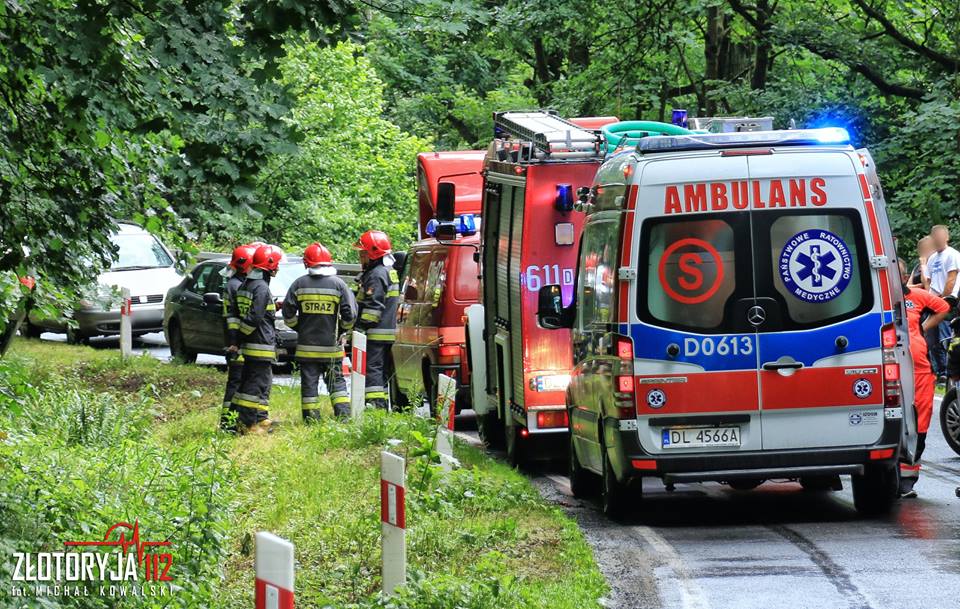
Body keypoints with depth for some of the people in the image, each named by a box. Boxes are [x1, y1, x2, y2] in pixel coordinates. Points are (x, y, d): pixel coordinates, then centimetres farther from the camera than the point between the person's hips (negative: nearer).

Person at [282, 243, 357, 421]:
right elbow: (350, 314, -4)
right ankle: (344, 415, 1)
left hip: (306, 345, 0)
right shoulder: (338, 284, -4)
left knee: (309, 382, 5)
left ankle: (310, 419, 4)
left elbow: (288, 313, 1)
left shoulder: (299, 284, -2)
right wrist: (340, 329, 13)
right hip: (331, 346, 0)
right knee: (337, 381, 9)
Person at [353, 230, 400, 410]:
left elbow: (373, 307, -21)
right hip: (388, 332, 10)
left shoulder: (377, 275, -14)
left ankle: (376, 404, -17)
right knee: (380, 371, 14)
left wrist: (359, 328, -19)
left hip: (375, 333, -10)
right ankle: (382, 405, 17)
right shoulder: (389, 272, 19)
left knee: (372, 369, -11)